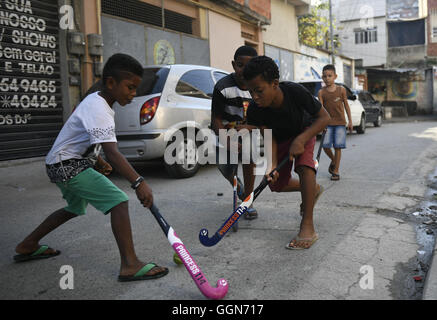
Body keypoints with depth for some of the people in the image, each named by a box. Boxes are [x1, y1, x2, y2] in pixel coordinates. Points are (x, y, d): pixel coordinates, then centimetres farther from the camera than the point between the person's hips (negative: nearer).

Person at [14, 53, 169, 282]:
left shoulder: (96, 100, 7)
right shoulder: (98, 110, -24)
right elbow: (112, 153, -35)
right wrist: (138, 183, -41)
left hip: (62, 165, 11)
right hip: (67, 166, -11)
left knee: (75, 208, 28)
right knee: (118, 201, -20)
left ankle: (28, 246, 39)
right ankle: (130, 266, -22)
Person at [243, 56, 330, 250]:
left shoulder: (295, 92, -36)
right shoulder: (254, 110, -29)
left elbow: (324, 117, -26)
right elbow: (269, 138, -26)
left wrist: (300, 140, -39)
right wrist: (272, 164, -45)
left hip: (305, 132, -3)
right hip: (280, 139, 4)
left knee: (304, 166, -32)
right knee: (276, 185, 2)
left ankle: (308, 228, -31)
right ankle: (313, 189, 32)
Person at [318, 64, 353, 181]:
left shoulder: (341, 89, 1)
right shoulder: (321, 92, 0)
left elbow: (346, 105, 8)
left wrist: (350, 121, 7)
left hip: (340, 122, 0)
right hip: (328, 123, 1)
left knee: (337, 146, -3)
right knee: (325, 145, -7)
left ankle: (336, 171, 7)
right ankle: (333, 161, 24)